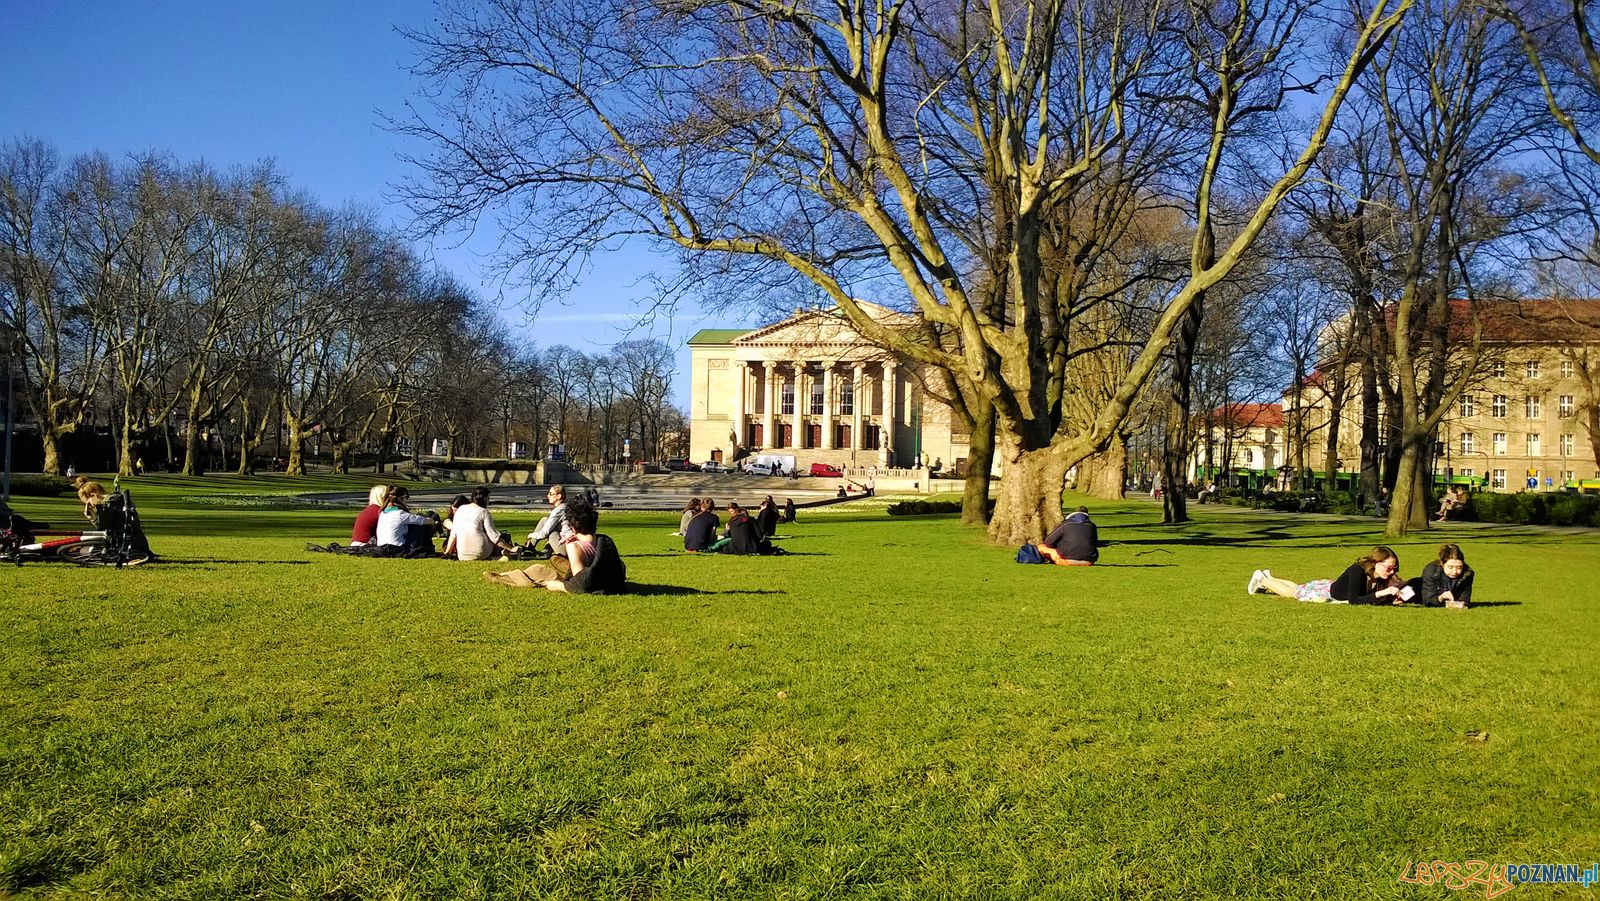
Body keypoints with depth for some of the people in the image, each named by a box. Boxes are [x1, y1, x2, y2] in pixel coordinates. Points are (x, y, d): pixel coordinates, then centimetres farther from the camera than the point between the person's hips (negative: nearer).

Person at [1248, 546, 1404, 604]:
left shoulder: (1382, 578, -21)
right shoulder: (1357, 571, -41)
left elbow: (1379, 599, -15)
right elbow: (1353, 600, -46)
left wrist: (1393, 599, -36)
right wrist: (1381, 593, -54)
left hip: (1334, 586, 6)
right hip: (1326, 590, -6)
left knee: (1296, 589, 31)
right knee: (1290, 592, 19)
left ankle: (1269, 578, 56)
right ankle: (1262, 579, 45)